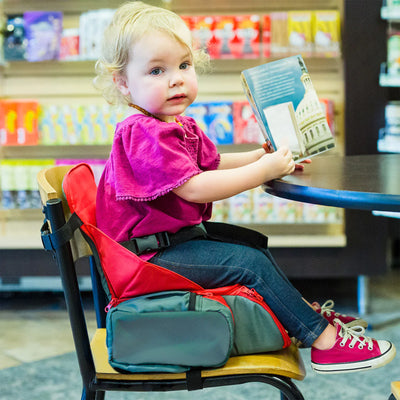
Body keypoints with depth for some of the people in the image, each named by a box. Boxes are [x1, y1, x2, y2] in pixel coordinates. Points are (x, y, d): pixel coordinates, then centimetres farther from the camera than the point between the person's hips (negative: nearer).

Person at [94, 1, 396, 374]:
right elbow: (193, 188, -29)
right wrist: (262, 171, -24)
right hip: (151, 255, -11)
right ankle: (324, 340, -8)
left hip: (176, 237, 11)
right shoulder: (144, 134, -23)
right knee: (250, 263, -15)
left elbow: (213, 162, 22)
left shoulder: (182, 127, 12)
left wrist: (259, 155, 6)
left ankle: (305, 312, 26)